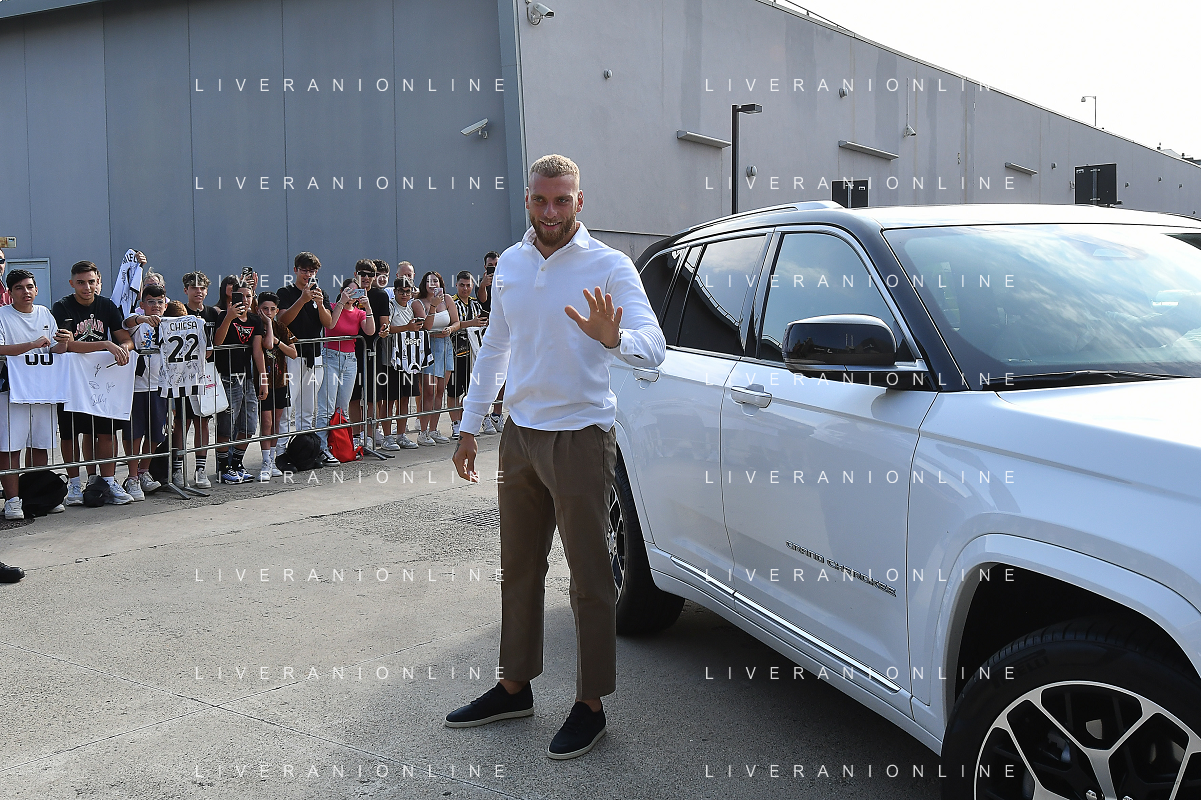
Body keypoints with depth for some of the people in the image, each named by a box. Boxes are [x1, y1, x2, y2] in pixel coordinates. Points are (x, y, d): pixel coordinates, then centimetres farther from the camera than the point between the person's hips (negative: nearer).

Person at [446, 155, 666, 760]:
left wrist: (614, 338, -42)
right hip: (520, 436, 6)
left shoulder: (608, 266, -10)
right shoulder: (510, 264, 8)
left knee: (589, 577, 2)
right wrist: (469, 427, 16)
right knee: (518, 568, 16)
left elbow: (654, 346, -20)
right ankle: (514, 687, 31)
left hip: (580, 439, -6)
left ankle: (590, 705, 15)